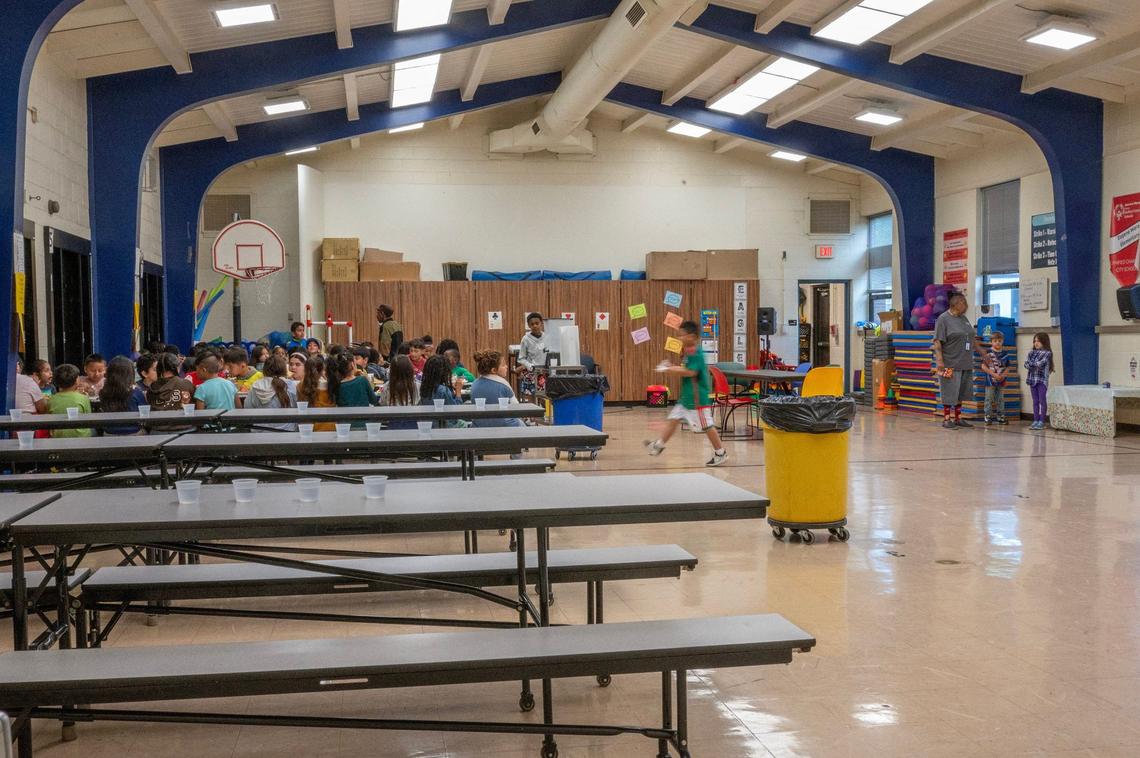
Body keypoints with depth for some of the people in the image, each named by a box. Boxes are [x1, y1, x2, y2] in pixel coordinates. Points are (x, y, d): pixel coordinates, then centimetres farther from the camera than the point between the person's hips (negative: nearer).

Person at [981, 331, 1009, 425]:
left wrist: (1003, 375, -10)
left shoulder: (1004, 354, 5)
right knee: (989, 399, -1)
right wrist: (994, 374, -16)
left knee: (1001, 399, 11)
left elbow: (1007, 367, 9)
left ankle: (1000, 417, 20)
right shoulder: (988, 353, -7)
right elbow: (983, 366, -10)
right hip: (990, 380, -4)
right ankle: (988, 417, 4)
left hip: (1001, 381, 4)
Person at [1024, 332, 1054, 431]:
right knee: (1035, 401, 8)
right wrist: (1035, 365, -15)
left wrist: (1031, 364, -4)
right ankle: (1035, 421, 11)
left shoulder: (1047, 353, -4)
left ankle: (1041, 422, -2)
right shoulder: (1032, 352, 12)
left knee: (1042, 401, -3)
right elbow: (1026, 364, 0)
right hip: (1032, 379, 5)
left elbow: (1040, 363, -17)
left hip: (1042, 380, -5)